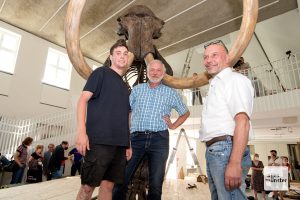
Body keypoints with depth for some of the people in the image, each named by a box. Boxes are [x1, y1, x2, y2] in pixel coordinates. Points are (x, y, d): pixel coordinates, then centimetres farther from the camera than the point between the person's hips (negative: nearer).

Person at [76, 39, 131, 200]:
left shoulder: (124, 86, 21)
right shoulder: (101, 72, 4)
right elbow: (83, 100, -6)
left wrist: (128, 144, 17)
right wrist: (81, 131, -17)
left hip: (119, 143, 6)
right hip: (99, 140, -6)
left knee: (108, 185, 9)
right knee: (88, 186, 1)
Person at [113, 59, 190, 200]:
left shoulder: (170, 92, 13)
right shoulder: (137, 89, 14)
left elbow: (185, 112, 22)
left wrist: (173, 126, 9)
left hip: (159, 139, 0)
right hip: (136, 137, 1)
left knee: (156, 183, 6)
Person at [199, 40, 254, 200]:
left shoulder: (235, 79, -5)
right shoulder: (215, 85, 23)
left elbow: (242, 121, -18)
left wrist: (235, 163, -25)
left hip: (226, 150, -9)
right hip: (213, 151, 9)